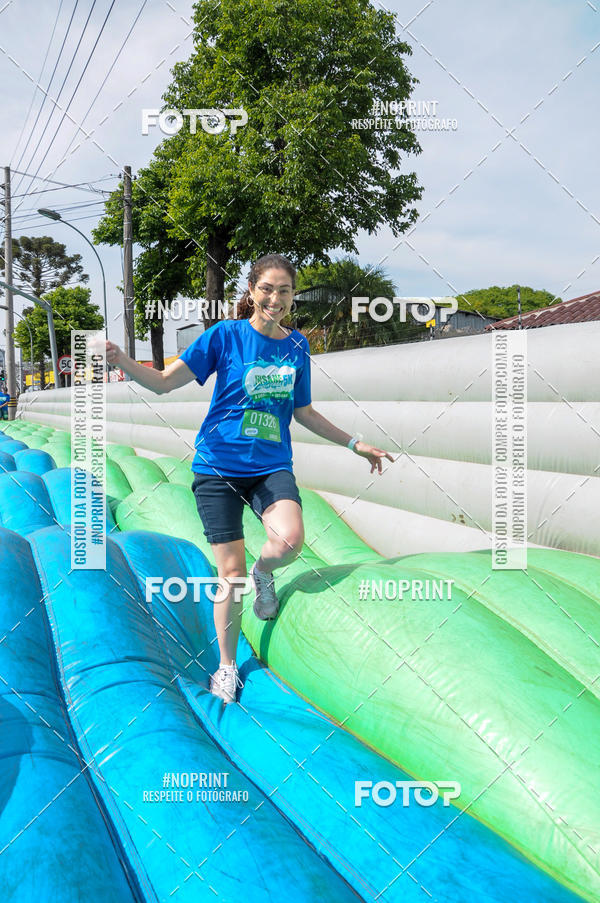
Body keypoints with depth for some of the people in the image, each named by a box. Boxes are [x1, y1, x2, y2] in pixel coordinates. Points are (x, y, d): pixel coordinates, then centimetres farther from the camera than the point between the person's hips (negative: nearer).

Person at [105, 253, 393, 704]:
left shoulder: (297, 345, 6)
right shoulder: (226, 335, -5)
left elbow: (304, 412, 17)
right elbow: (164, 382, -6)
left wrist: (356, 444, 20)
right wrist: (120, 359, -24)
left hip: (272, 466, 2)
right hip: (219, 466, -2)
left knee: (290, 540, -28)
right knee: (231, 573, -1)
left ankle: (263, 573, 11)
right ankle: (227, 666, 23)